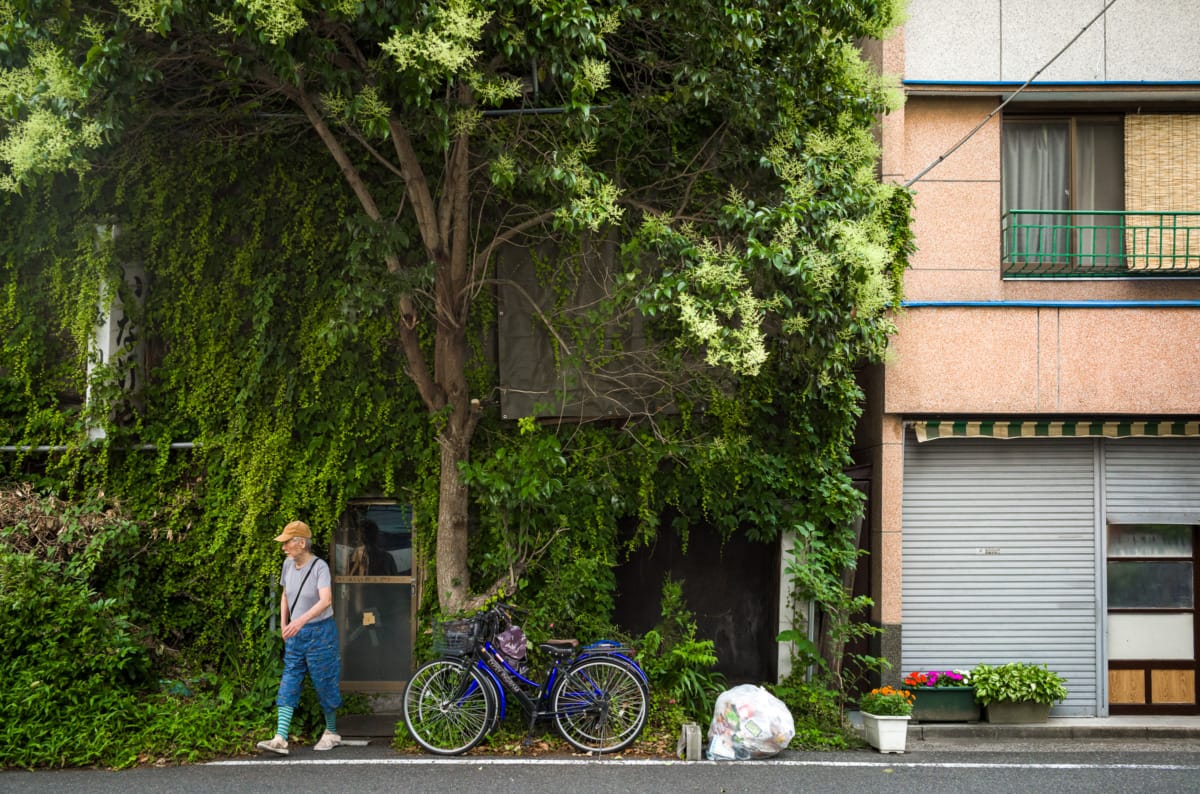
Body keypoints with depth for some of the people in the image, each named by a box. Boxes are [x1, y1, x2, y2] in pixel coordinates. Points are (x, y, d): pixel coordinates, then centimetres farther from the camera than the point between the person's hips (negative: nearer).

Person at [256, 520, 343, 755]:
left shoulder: (319, 567, -18)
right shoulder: (288, 564, 2)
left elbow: (326, 600, -32)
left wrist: (301, 620, -44)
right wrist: (284, 625, 9)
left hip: (319, 632, -6)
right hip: (295, 634, 6)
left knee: (324, 683, 4)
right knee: (288, 685, -2)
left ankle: (332, 733, 22)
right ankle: (280, 739, -7)